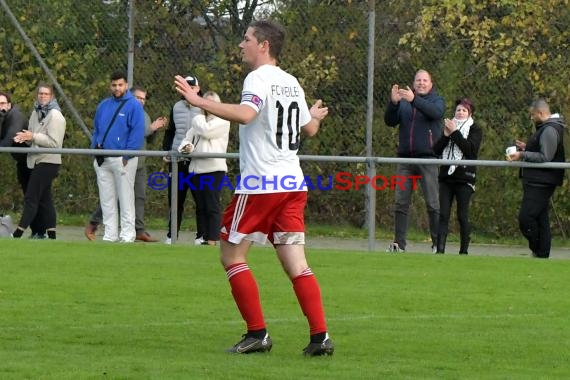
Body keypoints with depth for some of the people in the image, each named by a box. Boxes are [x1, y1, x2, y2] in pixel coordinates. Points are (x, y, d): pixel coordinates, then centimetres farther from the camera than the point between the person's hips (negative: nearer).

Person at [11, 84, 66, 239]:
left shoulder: (55, 115, -11)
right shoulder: (36, 112, 14)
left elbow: (54, 142, -17)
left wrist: (33, 137, -21)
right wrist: (24, 138, 0)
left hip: (48, 161, -9)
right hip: (37, 161, 9)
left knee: (31, 198, -11)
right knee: (45, 198, 9)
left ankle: (17, 234, -13)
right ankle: (51, 234, 12)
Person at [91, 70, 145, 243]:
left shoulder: (133, 106, -4)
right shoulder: (104, 105, 15)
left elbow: (137, 132, -10)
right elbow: (96, 130, 21)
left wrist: (127, 156, -15)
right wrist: (95, 148, 8)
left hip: (123, 160, -6)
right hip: (103, 160, 6)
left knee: (126, 199, -3)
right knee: (107, 200, 8)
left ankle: (127, 235, -1)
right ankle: (110, 235, 13)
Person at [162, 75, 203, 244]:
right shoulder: (177, 107, 12)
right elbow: (170, 131, 18)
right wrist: (166, 150, 8)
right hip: (177, 159, 3)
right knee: (175, 198, 4)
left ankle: (202, 235, 6)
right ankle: (172, 234, 10)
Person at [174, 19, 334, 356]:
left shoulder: (259, 79, -10)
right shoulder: (291, 83, 14)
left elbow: (245, 114, -29)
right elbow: (309, 129, 25)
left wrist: (200, 102, -29)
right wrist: (317, 116, 48)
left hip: (260, 184, -8)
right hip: (293, 183, 8)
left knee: (232, 254, 5)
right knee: (296, 263, 5)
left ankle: (258, 333, 1)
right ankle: (320, 337, -5)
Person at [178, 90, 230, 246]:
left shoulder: (222, 121, 3)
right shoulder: (199, 121, 25)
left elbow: (206, 131, -13)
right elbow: (188, 137, 16)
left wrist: (199, 119, 5)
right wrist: (186, 146, -7)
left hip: (213, 169, -7)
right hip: (196, 168, 7)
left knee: (212, 207, -8)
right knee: (200, 207, 8)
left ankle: (212, 240, -10)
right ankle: (201, 237, 10)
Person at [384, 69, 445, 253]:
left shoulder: (436, 100, 7)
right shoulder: (403, 102, 14)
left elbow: (436, 112, -16)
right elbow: (390, 121, 5)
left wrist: (414, 100, -27)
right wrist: (393, 103, -13)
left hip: (427, 158, -3)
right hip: (405, 159, 3)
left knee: (432, 203, -5)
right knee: (401, 203, 2)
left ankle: (438, 243, -2)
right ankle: (399, 243, 4)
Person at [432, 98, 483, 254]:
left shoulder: (475, 130, 4)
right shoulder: (449, 127, 17)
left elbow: (470, 149, -14)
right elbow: (436, 150, 9)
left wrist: (454, 133, -14)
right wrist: (446, 135, -7)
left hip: (464, 178, -4)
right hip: (446, 176, 4)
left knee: (462, 216, -2)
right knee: (443, 215, -5)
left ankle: (464, 250, 3)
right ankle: (439, 249, -11)